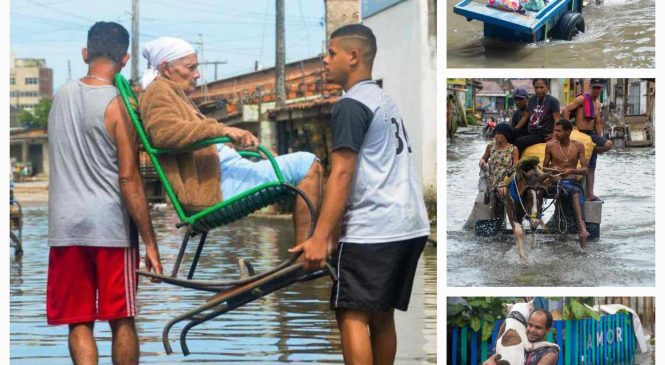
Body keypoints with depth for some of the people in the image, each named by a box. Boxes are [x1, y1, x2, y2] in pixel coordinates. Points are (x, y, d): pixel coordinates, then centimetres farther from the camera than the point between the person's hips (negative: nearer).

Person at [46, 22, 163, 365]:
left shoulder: (62, 95, 9)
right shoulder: (118, 106, -9)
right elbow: (128, 180, -12)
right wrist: (150, 243, -8)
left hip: (65, 223, 4)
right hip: (109, 223, -4)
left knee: (78, 323, 5)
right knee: (121, 321, 8)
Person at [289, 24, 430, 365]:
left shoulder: (351, 105, -8)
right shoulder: (385, 101, 20)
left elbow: (342, 175, -15)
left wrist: (319, 238, -17)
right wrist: (337, 230, 28)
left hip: (372, 230, -9)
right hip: (410, 226, 9)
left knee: (352, 315, -7)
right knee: (381, 315, 13)